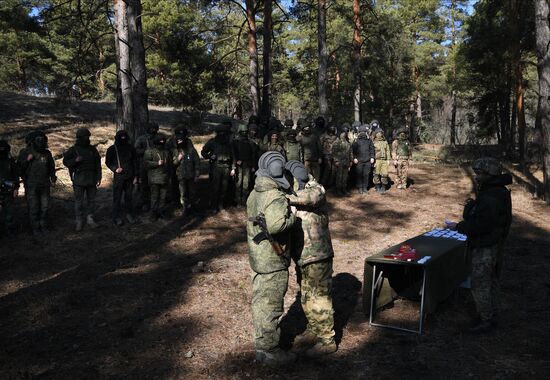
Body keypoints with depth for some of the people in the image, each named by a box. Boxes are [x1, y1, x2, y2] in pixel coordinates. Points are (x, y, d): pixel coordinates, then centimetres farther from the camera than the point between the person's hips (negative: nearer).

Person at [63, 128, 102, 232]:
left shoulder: (92, 149, 7)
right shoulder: (74, 149, 0)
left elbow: (98, 164, 8)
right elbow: (65, 161, 2)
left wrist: (98, 178, 2)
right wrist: (75, 160, -18)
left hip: (91, 179, 3)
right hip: (79, 179, -3)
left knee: (91, 200, 9)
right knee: (78, 201, 1)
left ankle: (90, 219, 21)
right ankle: (79, 221, 10)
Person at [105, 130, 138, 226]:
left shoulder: (131, 148, 4)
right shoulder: (112, 149, -1)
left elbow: (135, 163, 8)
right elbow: (108, 162, 6)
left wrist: (135, 176, 5)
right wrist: (115, 169, -12)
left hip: (129, 177, 2)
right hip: (118, 177, -2)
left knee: (129, 196, 10)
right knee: (117, 197, 0)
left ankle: (129, 214, 22)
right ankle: (117, 217, 7)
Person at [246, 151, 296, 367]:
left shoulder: (255, 193, 7)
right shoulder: (276, 197, -23)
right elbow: (276, 224, -37)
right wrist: (292, 214, -20)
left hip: (257, 258, 9)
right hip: (273, 261, -9)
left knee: (260, 302, 19)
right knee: (271, 306, 4)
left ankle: (261, 345, 34)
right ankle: (270, 352, 17)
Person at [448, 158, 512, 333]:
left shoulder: (489, 197, -26)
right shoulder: (500, 191, 8)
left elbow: (480, 225, -27)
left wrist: (458, 226, -19)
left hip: (484, 248, -11)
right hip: (496, 244, 11)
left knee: (480, 286, 0)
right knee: (493, 281, 21)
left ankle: (485, 321, 10)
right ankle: (492, 314, 34)